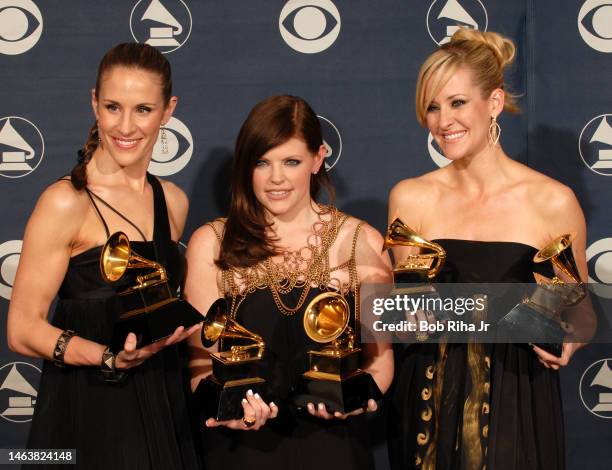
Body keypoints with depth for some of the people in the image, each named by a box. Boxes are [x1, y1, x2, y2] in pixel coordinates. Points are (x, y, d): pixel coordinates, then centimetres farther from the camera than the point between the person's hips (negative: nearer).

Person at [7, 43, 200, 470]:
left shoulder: (173, 201, 7)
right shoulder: (65, 202, -11)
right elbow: (23, 329, -13)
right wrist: (111, 358, -24)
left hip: (163, 407, 6)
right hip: (88, 409, -5)